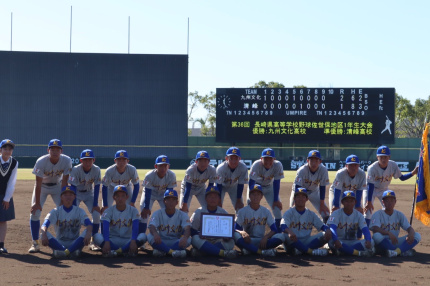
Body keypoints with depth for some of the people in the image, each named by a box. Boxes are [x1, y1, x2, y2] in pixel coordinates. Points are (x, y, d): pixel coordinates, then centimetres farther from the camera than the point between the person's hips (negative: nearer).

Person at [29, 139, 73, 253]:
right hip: (42, 186, -1)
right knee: (35, 212, -11)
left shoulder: (67, 161, -25)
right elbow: (38, 184, -24)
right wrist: (37, 203, -23)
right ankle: (35, 243, -2)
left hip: (57, 186, 1)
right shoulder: (41, 162, -29)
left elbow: (64, 181, -18)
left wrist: (63, 199, -19)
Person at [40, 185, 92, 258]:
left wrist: (88, 234, -38)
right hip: (59, 243, 0)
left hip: (75, 243, 0)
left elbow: (89, 224, -15)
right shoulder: (56, 211, 3)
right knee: (45, 234, -27)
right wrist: (44, 235, -36)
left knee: (86, 232, -28)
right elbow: (44, 225, -13)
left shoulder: (79, 211, 3)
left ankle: (66, 251, -39)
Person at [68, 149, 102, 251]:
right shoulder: (76, 170, -27)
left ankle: (93, 242, -2)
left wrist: (95, 204, -16)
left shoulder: (96, 170, -21)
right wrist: (74, 206, -27)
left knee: (96, 214, -13)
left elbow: (97, 187, -14)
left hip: (89, 193, 2)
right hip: (76, 193, -2)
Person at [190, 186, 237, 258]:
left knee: (230, 242, -27)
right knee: (195, 239, -35)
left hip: (218, 241, 2)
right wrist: (199, 234, -25)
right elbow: (191, 230, -2)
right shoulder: (199, 212, 0)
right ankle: (223, 253, -45)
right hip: (203, 241, -2)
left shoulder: (223, 212, 6)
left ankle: (200, 250, -33)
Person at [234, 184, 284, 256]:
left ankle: (249, 250, -29)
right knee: (235, 235, -34)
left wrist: (266, 237, -19)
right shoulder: (242, 211, 3)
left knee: (281, 236, -24)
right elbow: (236, 229, -5)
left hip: (261, 241, 2)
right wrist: (242, 233, -28)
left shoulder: (266, 211, 8)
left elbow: (274, 229, 1)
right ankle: (262, 252, -37)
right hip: (247, 241, -2)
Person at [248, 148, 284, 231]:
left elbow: (276, 183, -20)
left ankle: (277, 228, 6)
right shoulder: (256, 165, -33)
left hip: (269, 186, 1)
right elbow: (251, 183, -28)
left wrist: (276, 200, -18)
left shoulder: (278, 165, -29)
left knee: (277, 205, -10)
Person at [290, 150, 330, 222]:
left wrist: (322, 204, -12)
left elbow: (322, 187, -14)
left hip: (314, 191, 2)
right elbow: (297, 187, -31)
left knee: (326, 213, -7)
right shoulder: (302, 170, -32)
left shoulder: (323, 170, -25)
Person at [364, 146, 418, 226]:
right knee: (368, 211, -11)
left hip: (384, 190, 4)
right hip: (370, 190, -4)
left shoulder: (393, 165, -20)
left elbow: (401, 177, -8)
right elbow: (370, 185, -30)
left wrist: (413, 173, -25)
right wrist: (369, 202, -31)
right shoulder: (372, 168, -32)